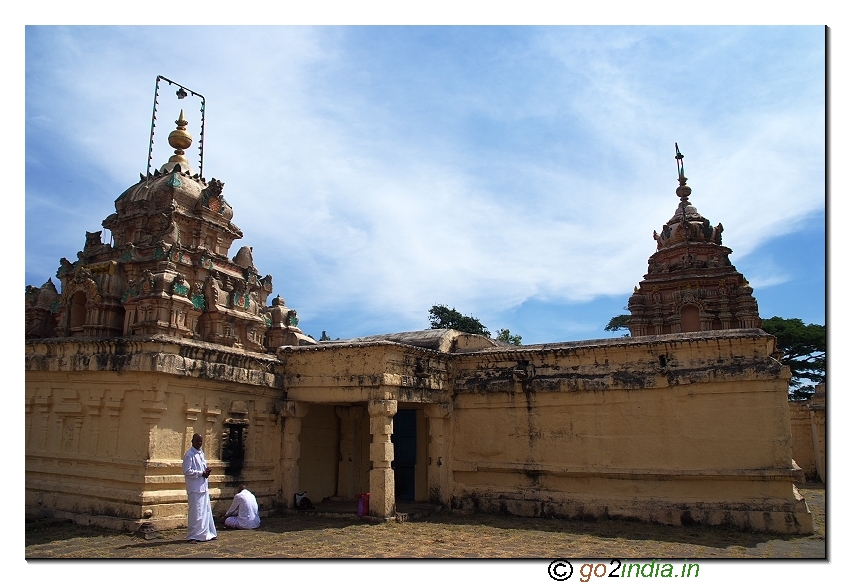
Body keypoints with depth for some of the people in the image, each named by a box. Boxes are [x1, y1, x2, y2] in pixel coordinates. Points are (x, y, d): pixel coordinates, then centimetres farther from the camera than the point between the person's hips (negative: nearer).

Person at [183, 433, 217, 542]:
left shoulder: (201, 453, 15)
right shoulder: (189, 455, -11)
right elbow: (187, 471, -17)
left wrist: (206, 471, 3)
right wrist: (201, 473, -17)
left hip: (203, 487, 9)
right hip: (195, 488, -9)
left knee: (206, 511, 13)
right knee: (196, 512, -4)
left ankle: (207, 533, 21)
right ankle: (195, 535, 5)